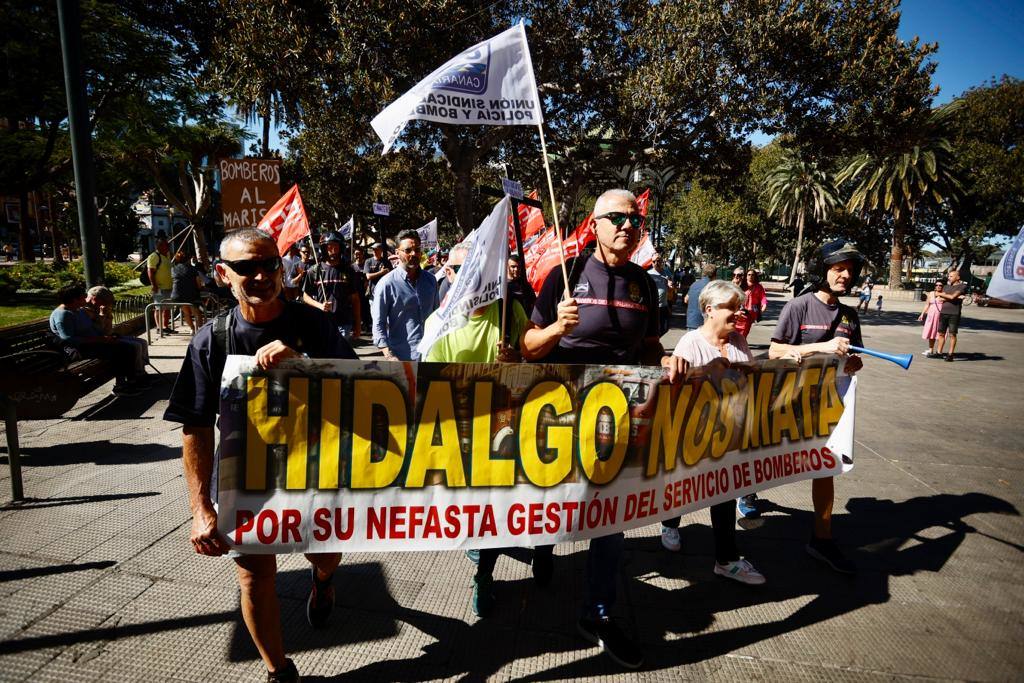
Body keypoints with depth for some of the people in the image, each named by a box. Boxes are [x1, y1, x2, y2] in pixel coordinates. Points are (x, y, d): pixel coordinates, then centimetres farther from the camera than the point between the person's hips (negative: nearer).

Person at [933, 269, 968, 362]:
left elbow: (952, 297, -14)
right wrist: (955, 297, -10)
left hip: (954, 314, -5)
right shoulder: (946, 287, 16)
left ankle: (950, 354, 2)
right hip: (943, 313, 5)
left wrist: (940, 294, 1)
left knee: (952, 334, -1)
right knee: (941, 333, 6)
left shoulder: (962, 286, -1)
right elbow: (941, 299, 3)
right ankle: (939, 352, 12)